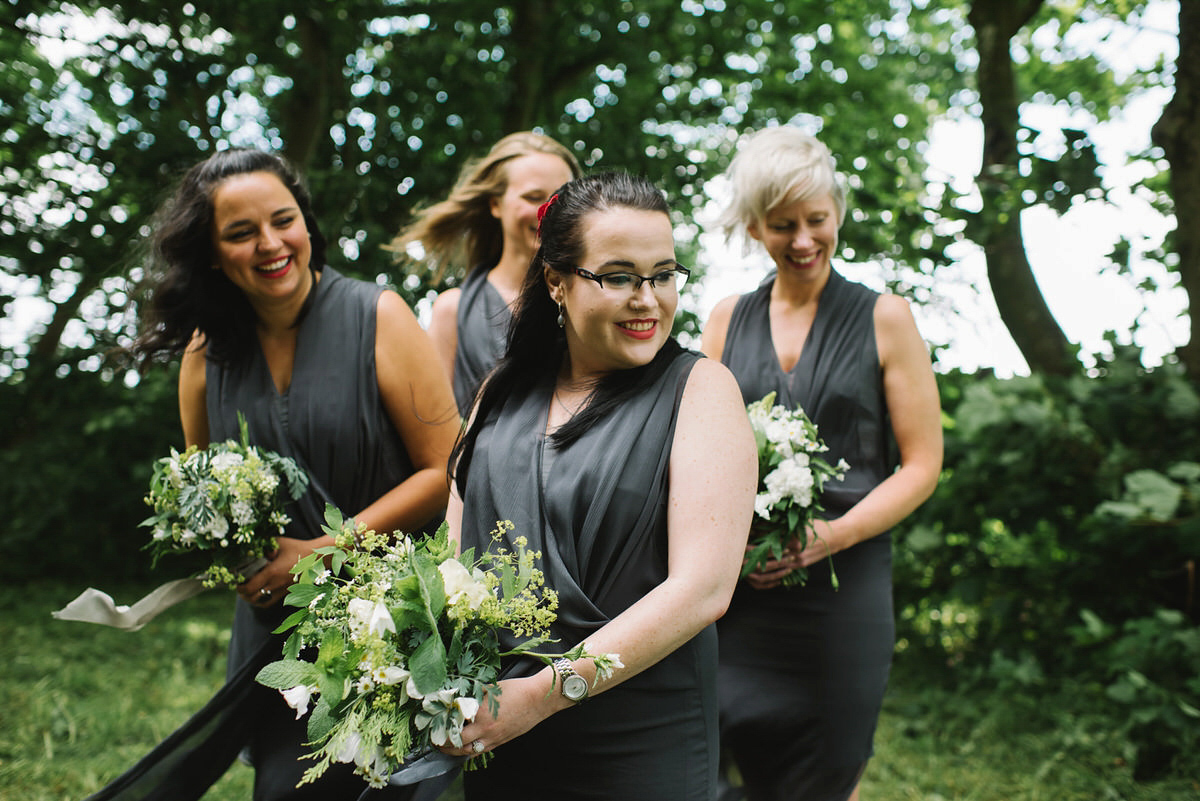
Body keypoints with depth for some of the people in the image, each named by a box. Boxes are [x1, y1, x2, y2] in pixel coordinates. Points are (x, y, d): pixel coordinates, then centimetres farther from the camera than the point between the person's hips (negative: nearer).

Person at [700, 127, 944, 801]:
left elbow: (922, 464, 0)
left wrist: (830, 536, -15)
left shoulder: (884, 319, 2)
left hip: (843, 584, -2)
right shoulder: (726, 321, 9)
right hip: (739, 587, 2)